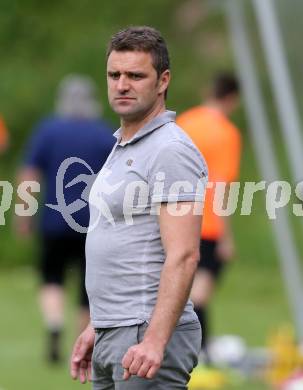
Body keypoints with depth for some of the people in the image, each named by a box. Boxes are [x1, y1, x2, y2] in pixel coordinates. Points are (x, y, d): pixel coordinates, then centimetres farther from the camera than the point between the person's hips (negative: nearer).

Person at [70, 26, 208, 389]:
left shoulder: (171, 151, -13)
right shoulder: (122, 149, 18)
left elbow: (182, 256, -21)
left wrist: (155, 340, -28)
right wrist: (96, 327, 23)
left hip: (148, 336, -10)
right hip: (112, 336, 10)